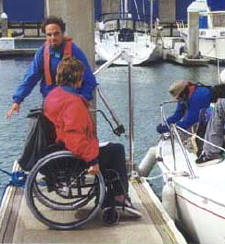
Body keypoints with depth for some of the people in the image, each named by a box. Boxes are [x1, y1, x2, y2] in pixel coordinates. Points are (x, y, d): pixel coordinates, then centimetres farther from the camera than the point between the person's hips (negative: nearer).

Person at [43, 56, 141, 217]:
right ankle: (120, 197, 12)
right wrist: (92, 159, -28)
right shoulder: (73, 101, -24)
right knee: (117, 150, 5)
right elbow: (76, 135, -33)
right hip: (73, 159, -11)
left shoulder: (53, 95, 9)